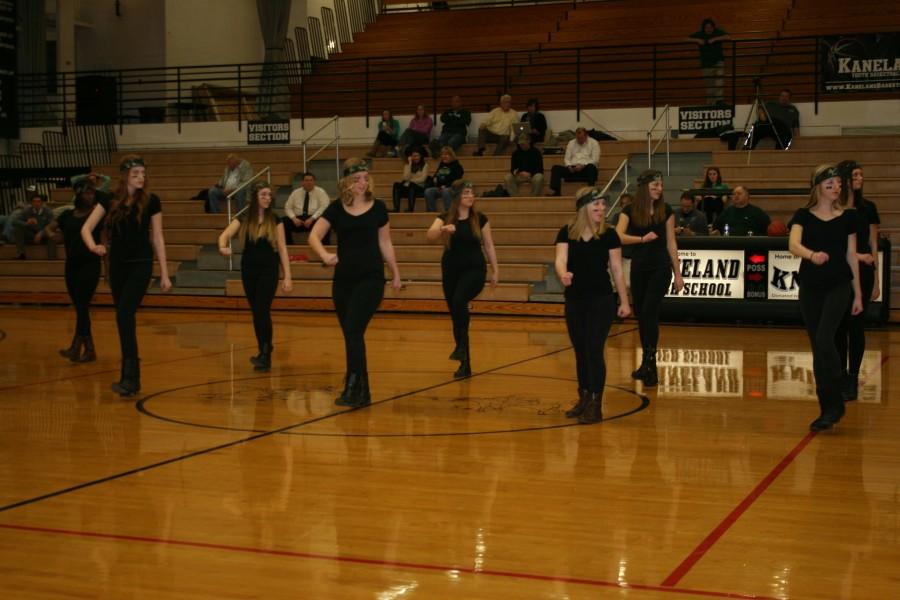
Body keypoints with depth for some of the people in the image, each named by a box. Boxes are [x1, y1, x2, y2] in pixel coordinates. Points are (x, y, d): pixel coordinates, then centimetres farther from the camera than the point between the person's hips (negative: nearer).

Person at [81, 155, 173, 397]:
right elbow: (86, 228, -2)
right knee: (123, 319, 9)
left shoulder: (151, 201, -4)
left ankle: (130, 377, -18)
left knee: (125, 315, -18)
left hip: (141, 265, -3)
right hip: (117, 265, 4)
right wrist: (93, 246, -25)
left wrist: (164, 273, 0)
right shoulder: (110, 200, 2)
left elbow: (157, 238, 0)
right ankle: (130, 376, 21)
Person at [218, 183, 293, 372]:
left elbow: (282, 249, -1)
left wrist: (287, 276, -7)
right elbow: (225, 235, -8)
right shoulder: (244, 219, 3)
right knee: (256, 313, 9)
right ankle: (262, 352, 21)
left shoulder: (275, 220, -1)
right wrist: (223, 247, -32)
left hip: (268, 271, -3)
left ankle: (266, 356, -11)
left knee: (262, 311, -13)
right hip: (248, 270, 3)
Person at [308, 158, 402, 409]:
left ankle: (353, 389, -13)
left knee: (354, 331, -16)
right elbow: (314, 236, -8)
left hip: (371, 277, -3)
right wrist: (324, 254, -28)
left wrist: (395, 273, 14)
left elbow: (385, 243, 10)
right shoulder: (336, 208, 1)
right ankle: (362, 393, 16)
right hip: (343, 278, 3)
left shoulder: (378, 207, 0)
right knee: (351, 335, 7)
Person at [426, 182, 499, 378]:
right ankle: (465, 364, 20)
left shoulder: (480, 218, 1)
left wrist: (495, 270, 5)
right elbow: (430, 236, -17)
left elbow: (489, 246, 7)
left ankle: (461, 346, -22)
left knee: (459, 300, -31)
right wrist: (443, 229, -36)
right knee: (455, 314, 6)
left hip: (474, 269, -2)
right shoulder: (445, 217, 0)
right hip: (450, 270, 2)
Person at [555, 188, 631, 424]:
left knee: (594, 350, -6)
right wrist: (563, 274, -36)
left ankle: (596, 406, -1)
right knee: (580, 351, 11)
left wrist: (624, 301, -3)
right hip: (574, 299, 3)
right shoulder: (566, 233, -1)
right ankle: (584, 398, 26)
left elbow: (617, 269, -1)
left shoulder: (609, 235, -4)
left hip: (601, 300, -3)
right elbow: (560, 259, -13)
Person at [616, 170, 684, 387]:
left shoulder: (665, 211, 1)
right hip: (638, 268, 2)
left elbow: (671, 244, 3)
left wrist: (678, 274, 3)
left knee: (650, 313, -13)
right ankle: (647, 363, 21)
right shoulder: (629, 211, -1)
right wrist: (643, 239, -27)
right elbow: (618, 236, -14)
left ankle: (650, 364, -11)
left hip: (660, 268, -2)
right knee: (640, 315, 8)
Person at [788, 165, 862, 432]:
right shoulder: (803, 216, 1)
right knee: (818, 348, 4)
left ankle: (834, 404, -8)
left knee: (824, 340, -19)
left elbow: (852, 256, 8)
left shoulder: (846, 218, 5)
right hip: (810, 287, 1)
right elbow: (793, 245, -17)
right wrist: (812, 255, -39)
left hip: (838, 286, -1)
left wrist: (858, 293, 7)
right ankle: (828, 408, 14)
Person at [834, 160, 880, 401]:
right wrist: (856, 255, -15)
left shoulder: (868, 208, 5)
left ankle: (852, 378, 7)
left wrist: (876, 279, 3)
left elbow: (873, 245, 6)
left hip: (862, 273, 1)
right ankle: (840, 376, 13)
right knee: (839, 325, 3)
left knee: (856, 325, 1)